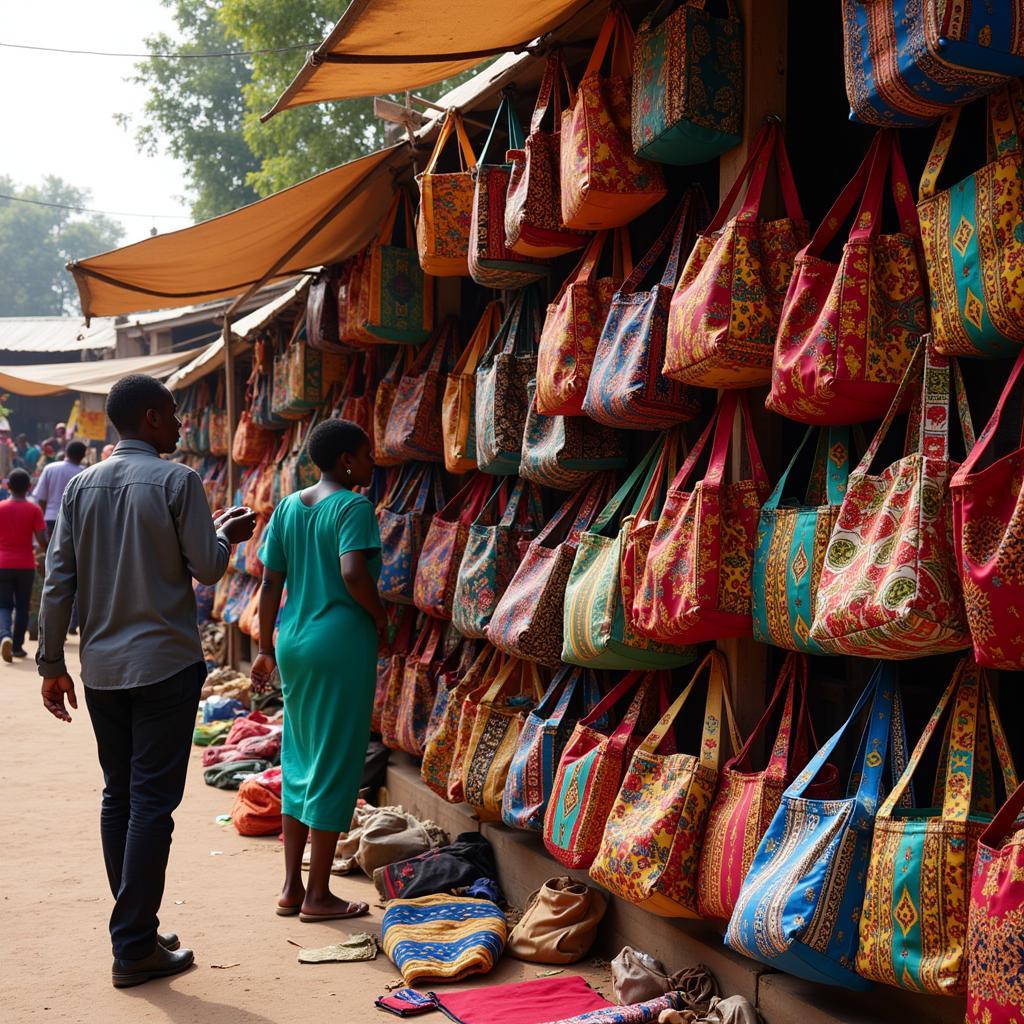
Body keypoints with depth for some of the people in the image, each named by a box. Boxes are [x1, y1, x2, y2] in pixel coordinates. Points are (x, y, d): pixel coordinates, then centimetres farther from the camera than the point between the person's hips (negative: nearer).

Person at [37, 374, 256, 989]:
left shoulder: (82, 487, 7)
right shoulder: (177, 481, -9)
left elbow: (57, 582, 5)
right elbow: (207, 568, -8)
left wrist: (52, 665, 12)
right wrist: (228, 533, 13)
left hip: (101, 667, 6)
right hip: (165, 665, -6)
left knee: (119, 797, 14)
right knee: (153, 801, -2)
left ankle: (135, 930, 21)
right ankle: (135, 949, 0)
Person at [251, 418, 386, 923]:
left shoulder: (287, 507, 9)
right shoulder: (354, 507, -10)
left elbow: (270, 583, 10)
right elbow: (353, 573, -25)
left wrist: (266, 649, 16)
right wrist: (379, 615, -8)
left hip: (294, 643, 7)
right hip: (341, 642, -7)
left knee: (299, 761, 15)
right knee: (335, 764, 2)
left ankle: (291, 887, 21)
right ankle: (318, 895, 9)